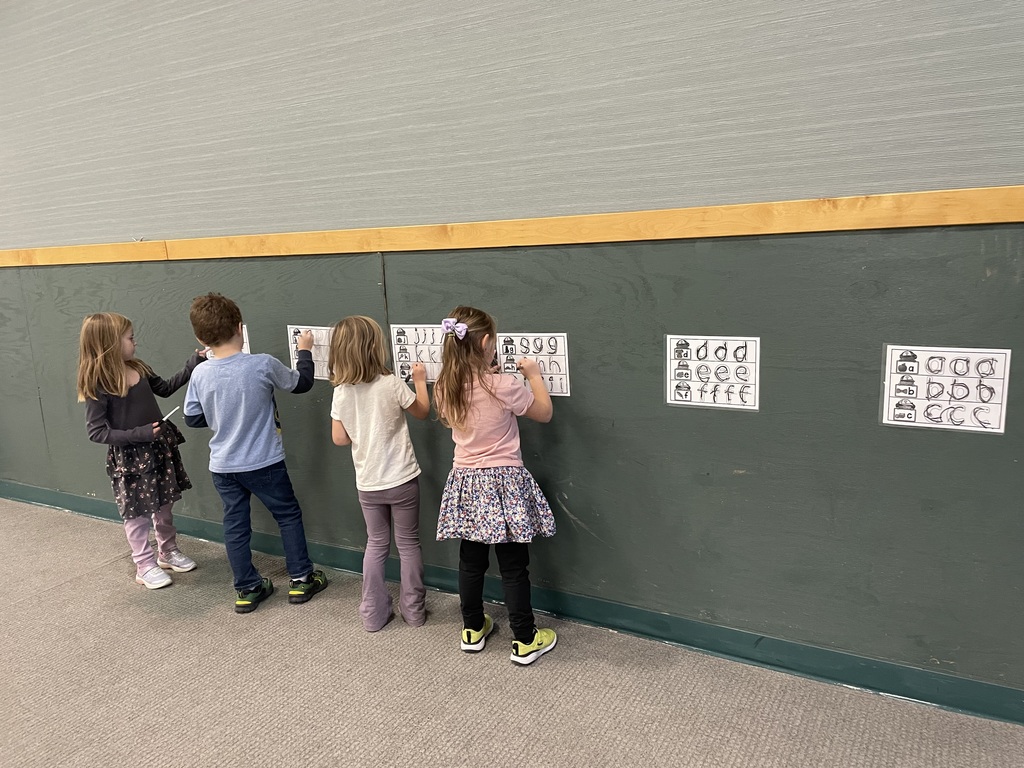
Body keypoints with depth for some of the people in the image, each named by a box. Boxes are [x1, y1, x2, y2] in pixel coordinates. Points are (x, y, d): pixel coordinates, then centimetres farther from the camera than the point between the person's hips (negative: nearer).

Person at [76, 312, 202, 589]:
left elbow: (165, 388, 15)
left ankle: (168, 553, 38)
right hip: (130, 458, -6)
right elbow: (96, 432, -18)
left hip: (159, 449, 6)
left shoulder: (138, 369, -2)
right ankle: (145, 566, 25)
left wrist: (192, 366, 6)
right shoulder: (98, 385, -20)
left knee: (164, 506, 19)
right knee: (137, 515, 9)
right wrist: (138, 434, -25)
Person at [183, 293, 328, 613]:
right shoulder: (263, 365, -19)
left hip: (223, 466, 3)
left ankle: (247, 589, 24)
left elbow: (192, 418, 4)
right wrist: (305, 351, 15)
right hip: (264, 463, -3)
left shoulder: (200, 375, -8)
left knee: (235, 525, 14)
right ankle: (301, 579, 22)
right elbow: (302, 383, -2)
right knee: (289, 515, 15)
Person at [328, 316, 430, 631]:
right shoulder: (392, 384, -16)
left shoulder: (341, 392, -7)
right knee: (408, 543, 13)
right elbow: (422, 412, 0)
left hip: (367, 484, 3)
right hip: (402, 479, -3)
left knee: (376, 544, 18)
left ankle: (373, 614, 23)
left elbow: (339, 438, -1)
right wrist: (420, 381, 13)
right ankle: (413, 610, 23)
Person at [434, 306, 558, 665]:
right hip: (504, 483, -5)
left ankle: (473, 630, 33)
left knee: (471, 561, 18)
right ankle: (525, 641, 18)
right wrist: (533, 373, 8)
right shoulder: (503, 385, -19)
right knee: (513, 566, 5)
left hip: (466, 482, 5)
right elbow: (544, 412, -5)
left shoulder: (444, 388, -2)